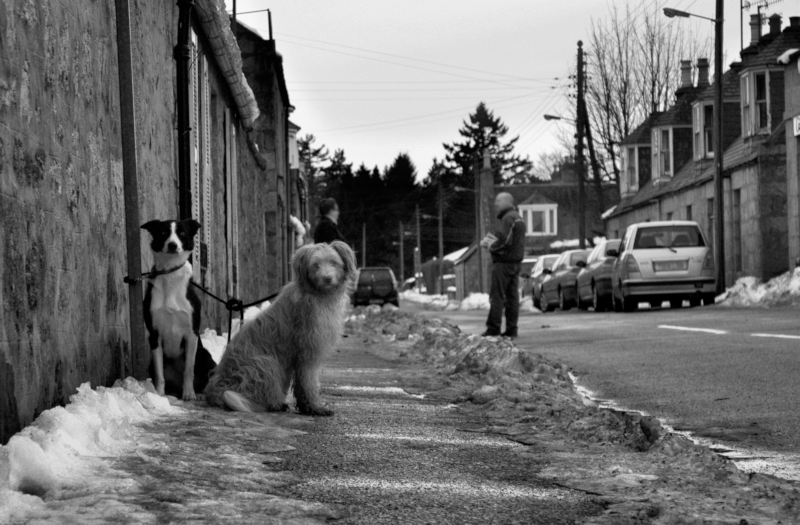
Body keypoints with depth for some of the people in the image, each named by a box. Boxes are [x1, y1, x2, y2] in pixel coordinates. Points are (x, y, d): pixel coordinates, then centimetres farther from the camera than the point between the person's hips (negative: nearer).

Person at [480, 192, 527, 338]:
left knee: (497, 296, -8)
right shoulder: (518, 218, 18)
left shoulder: (508, 218, -14)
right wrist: (492, 241, 10)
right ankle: (511, 330, 5)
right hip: (516, 262, 10)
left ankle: (493, 329, -10)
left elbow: (505, 241, -23)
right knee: (512, 297, 6)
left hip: (504, 263, -10)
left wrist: (490, 245, -7)